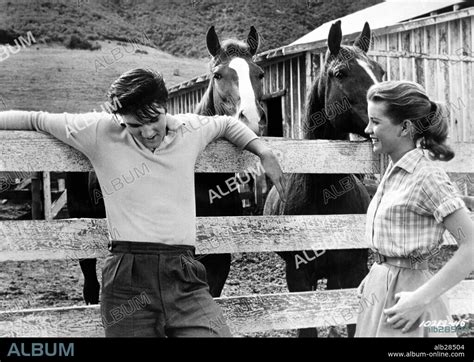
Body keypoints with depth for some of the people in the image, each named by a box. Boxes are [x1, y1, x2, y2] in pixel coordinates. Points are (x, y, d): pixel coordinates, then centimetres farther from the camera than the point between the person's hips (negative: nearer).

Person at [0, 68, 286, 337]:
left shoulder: (191, 129, 11)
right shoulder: (100, 133, 4)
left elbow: (227, 124, 31)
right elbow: (36, 120, 14)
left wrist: (264, 153, 22)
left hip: (184, 273, 2)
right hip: (128, 277, -1)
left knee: (216, 332, -15)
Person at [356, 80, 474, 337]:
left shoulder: (428, 178, -17)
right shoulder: (393, 172, 7)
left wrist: (421, 298, -22)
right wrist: (375, 275, 7)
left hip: (403, 295, -8)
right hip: (380, 288, 8)